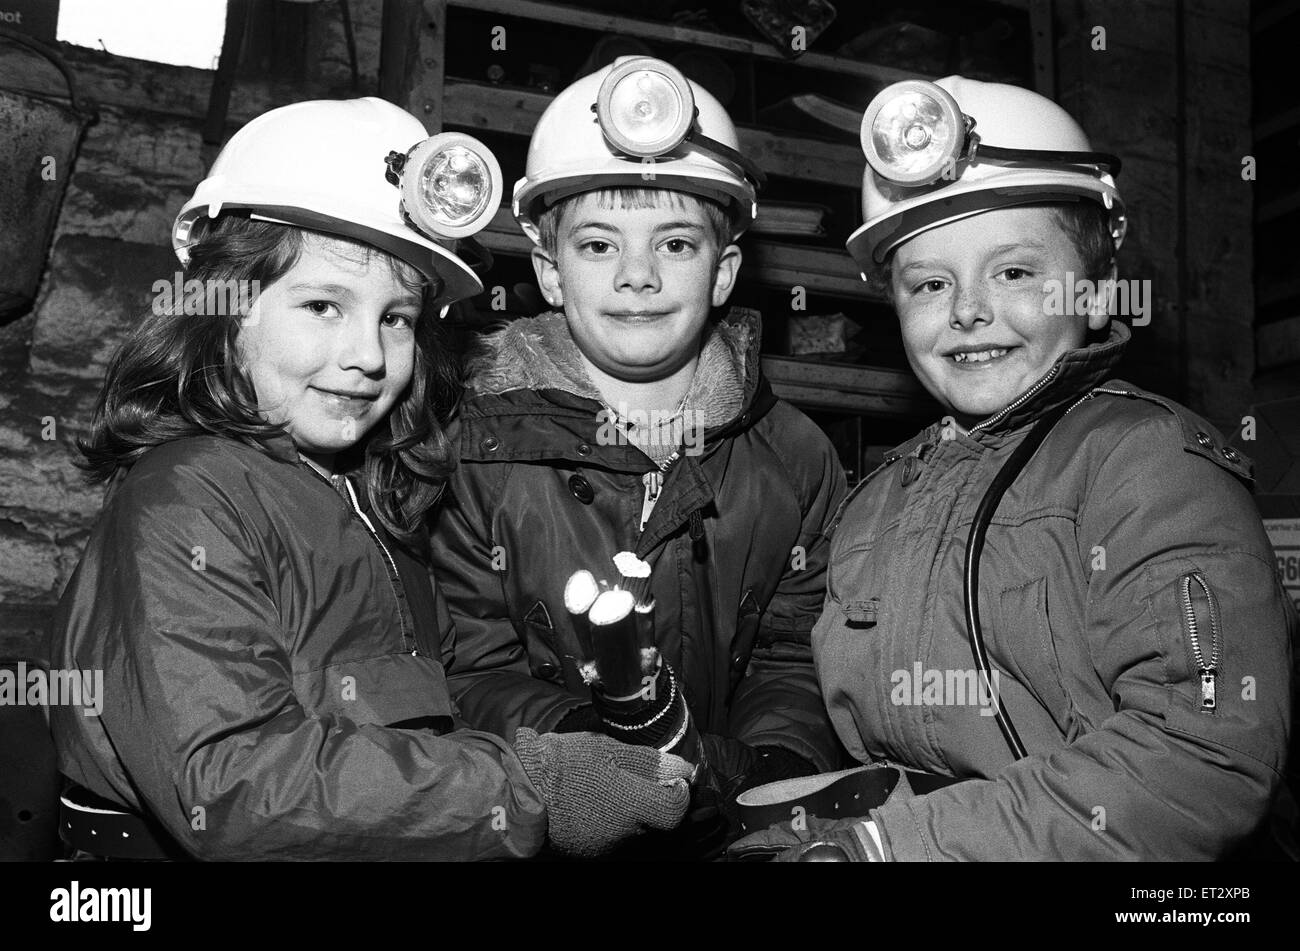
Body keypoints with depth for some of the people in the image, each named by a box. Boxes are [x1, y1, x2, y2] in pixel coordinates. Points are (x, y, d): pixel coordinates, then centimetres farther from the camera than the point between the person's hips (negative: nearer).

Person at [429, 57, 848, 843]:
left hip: (740, 816, 1)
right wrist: (588, 741, -20)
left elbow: (798, 657, 4)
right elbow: (473, 669, -4)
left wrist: (769, 764, -14)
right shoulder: (477, 450, -2)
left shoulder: (796, 458, 5)